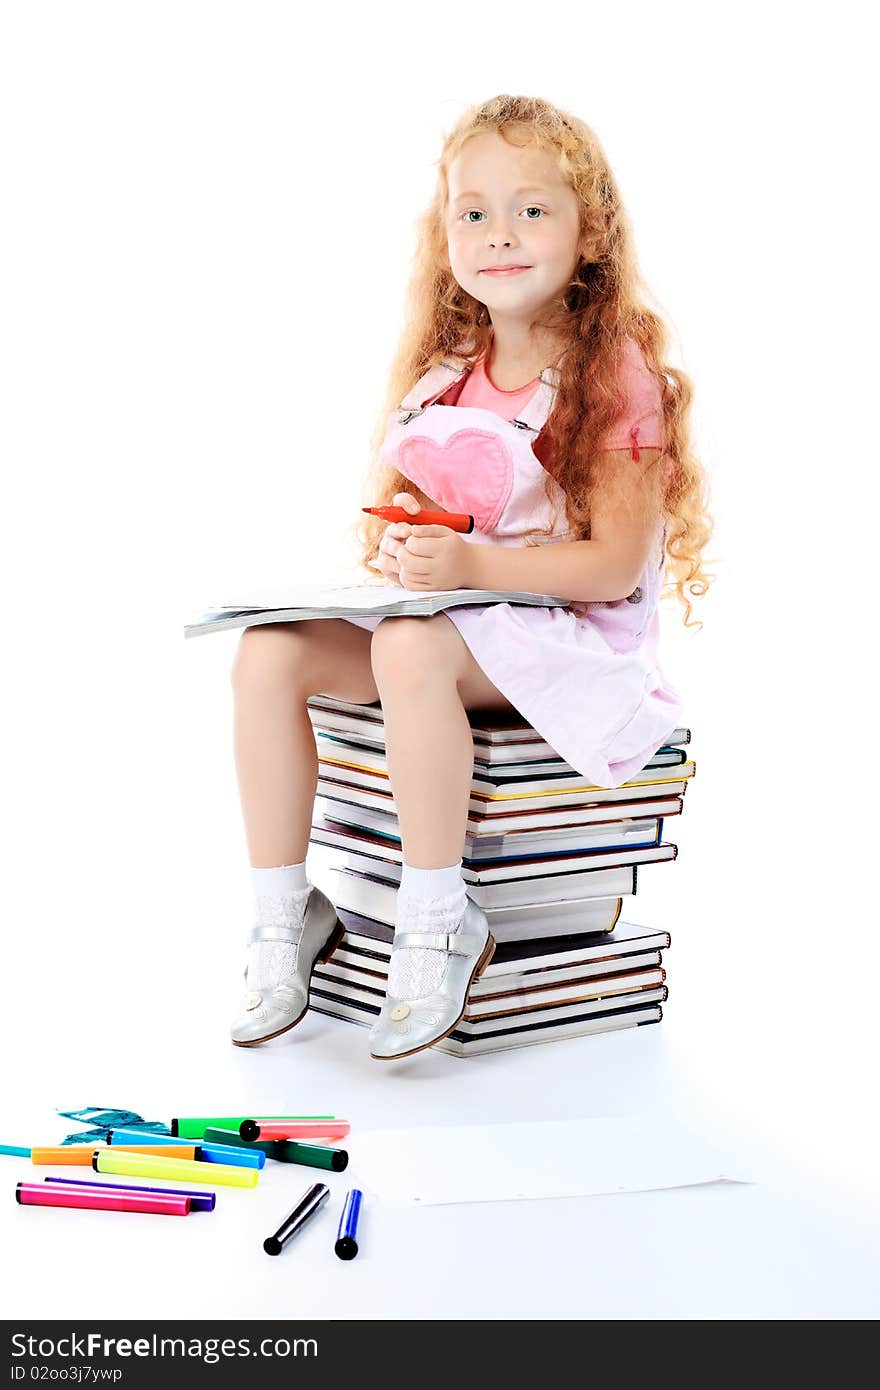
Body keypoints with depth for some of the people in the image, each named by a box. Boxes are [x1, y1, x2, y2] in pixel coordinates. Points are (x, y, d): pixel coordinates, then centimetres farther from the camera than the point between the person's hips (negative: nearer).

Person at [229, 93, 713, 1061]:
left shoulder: (617, 377, -9)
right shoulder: (446, 374, 11)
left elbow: (617, 566, -17)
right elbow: (400, 505, 18)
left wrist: (471, 563, -28)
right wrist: (390, 544, -7)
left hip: (569, 636, -6)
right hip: (442, 616, 7)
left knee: (413, 647, -37)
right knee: (268, 653, -16)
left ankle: (438, 920, -23)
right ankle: (283, 912, -7)